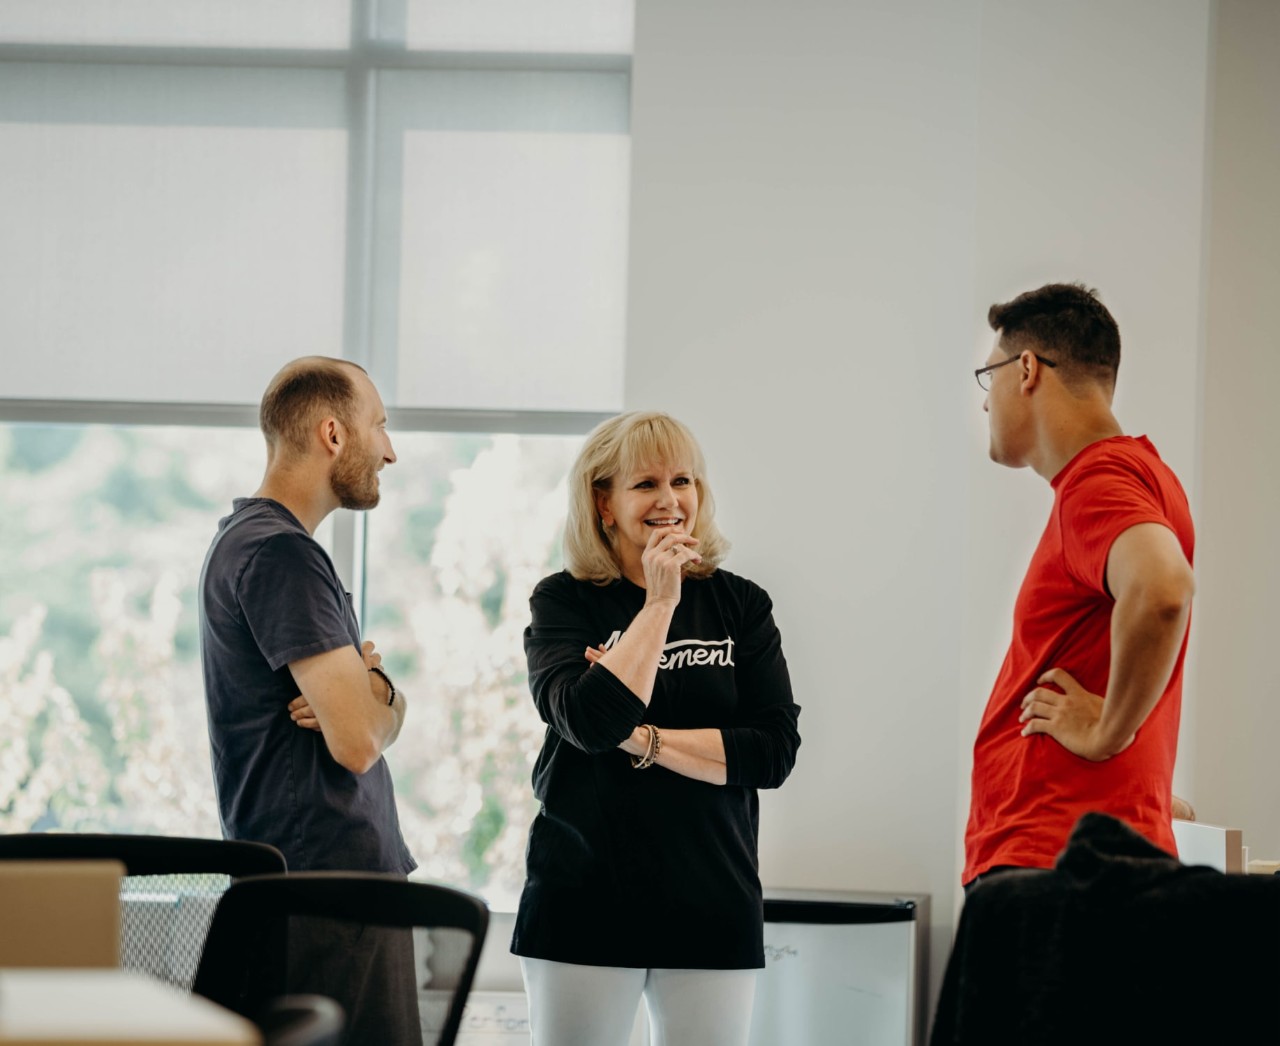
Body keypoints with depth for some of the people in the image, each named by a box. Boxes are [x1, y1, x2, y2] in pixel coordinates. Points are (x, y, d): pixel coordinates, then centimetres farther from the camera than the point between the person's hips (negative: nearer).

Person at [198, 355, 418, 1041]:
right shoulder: (279, 554, -14)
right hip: (335, 881, -11)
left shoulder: (249, 540, 19)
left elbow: (384, 719, 19)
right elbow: (359, 741, -20)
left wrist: (371, 689, -5)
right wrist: (378, 692, 3)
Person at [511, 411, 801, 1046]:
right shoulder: (564, 601, 1)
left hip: (713, 906, 2)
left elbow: (776, 750, -5)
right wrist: (660, 602, -14)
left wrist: (642, 740, -12)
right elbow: (590, 720, -17)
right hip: (584, 899, -1)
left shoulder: (740, 605, 5)